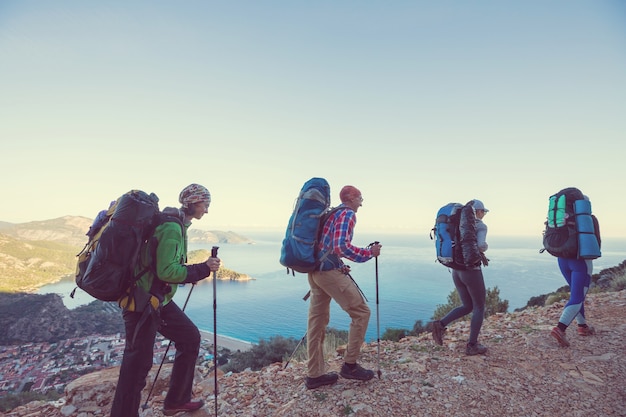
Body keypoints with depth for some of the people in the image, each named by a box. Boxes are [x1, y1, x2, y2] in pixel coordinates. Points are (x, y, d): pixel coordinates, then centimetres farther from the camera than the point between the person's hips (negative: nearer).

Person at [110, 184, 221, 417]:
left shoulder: (176, 225, 11)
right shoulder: (172, 227, -20)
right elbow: (166, 271, -25)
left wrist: (192, 274, 12)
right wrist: (203, 269, -19)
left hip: (159, 299, 10)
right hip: (142, 302, -10)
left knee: (190, 338, 13)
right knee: (138, 361, 0)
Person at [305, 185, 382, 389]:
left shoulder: (331, 213, 22)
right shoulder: (347, 213, -5)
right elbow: (342, 246, -19)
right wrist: (369, 252, -8)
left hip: (314, 269, 9)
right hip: (329, 271, -9)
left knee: (317, 320, 11)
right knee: (361, 312, 2)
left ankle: (314, 375, 18)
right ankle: (350, 364, 9)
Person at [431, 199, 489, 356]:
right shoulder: (480, 226, -7)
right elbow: (481, 245, -24)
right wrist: (485, 248, -1)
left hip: (456, 270, 7)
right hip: (472, 271, -7)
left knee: (467, 307, 18)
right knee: (479, 307, 11)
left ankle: (440, 324, -2)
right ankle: (472, 345, 14)